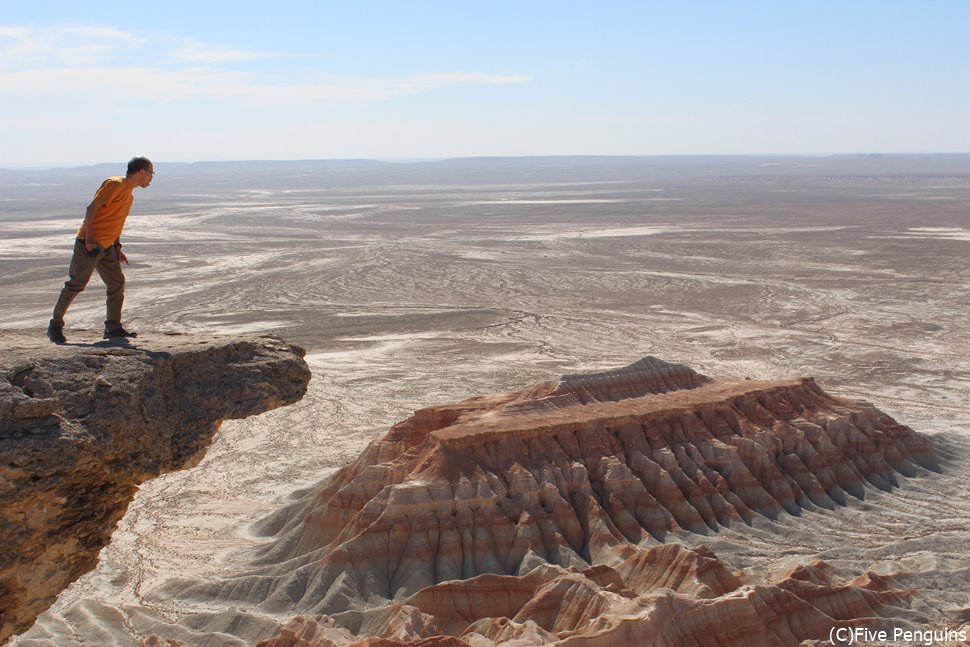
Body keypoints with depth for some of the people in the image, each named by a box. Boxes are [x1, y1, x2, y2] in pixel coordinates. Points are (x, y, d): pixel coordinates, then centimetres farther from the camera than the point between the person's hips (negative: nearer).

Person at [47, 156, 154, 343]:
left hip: (106, 247, 9)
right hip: (89, 244, -9)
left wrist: (117, 247, 14)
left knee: (117, 283, 5)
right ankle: (55, 326, 5)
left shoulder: (129, 195, 17)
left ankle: (113, 327, 10)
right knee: (75, 285, -5)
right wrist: (89, 238, -23)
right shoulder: (115, 184, -11)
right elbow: (91, 208, -17)